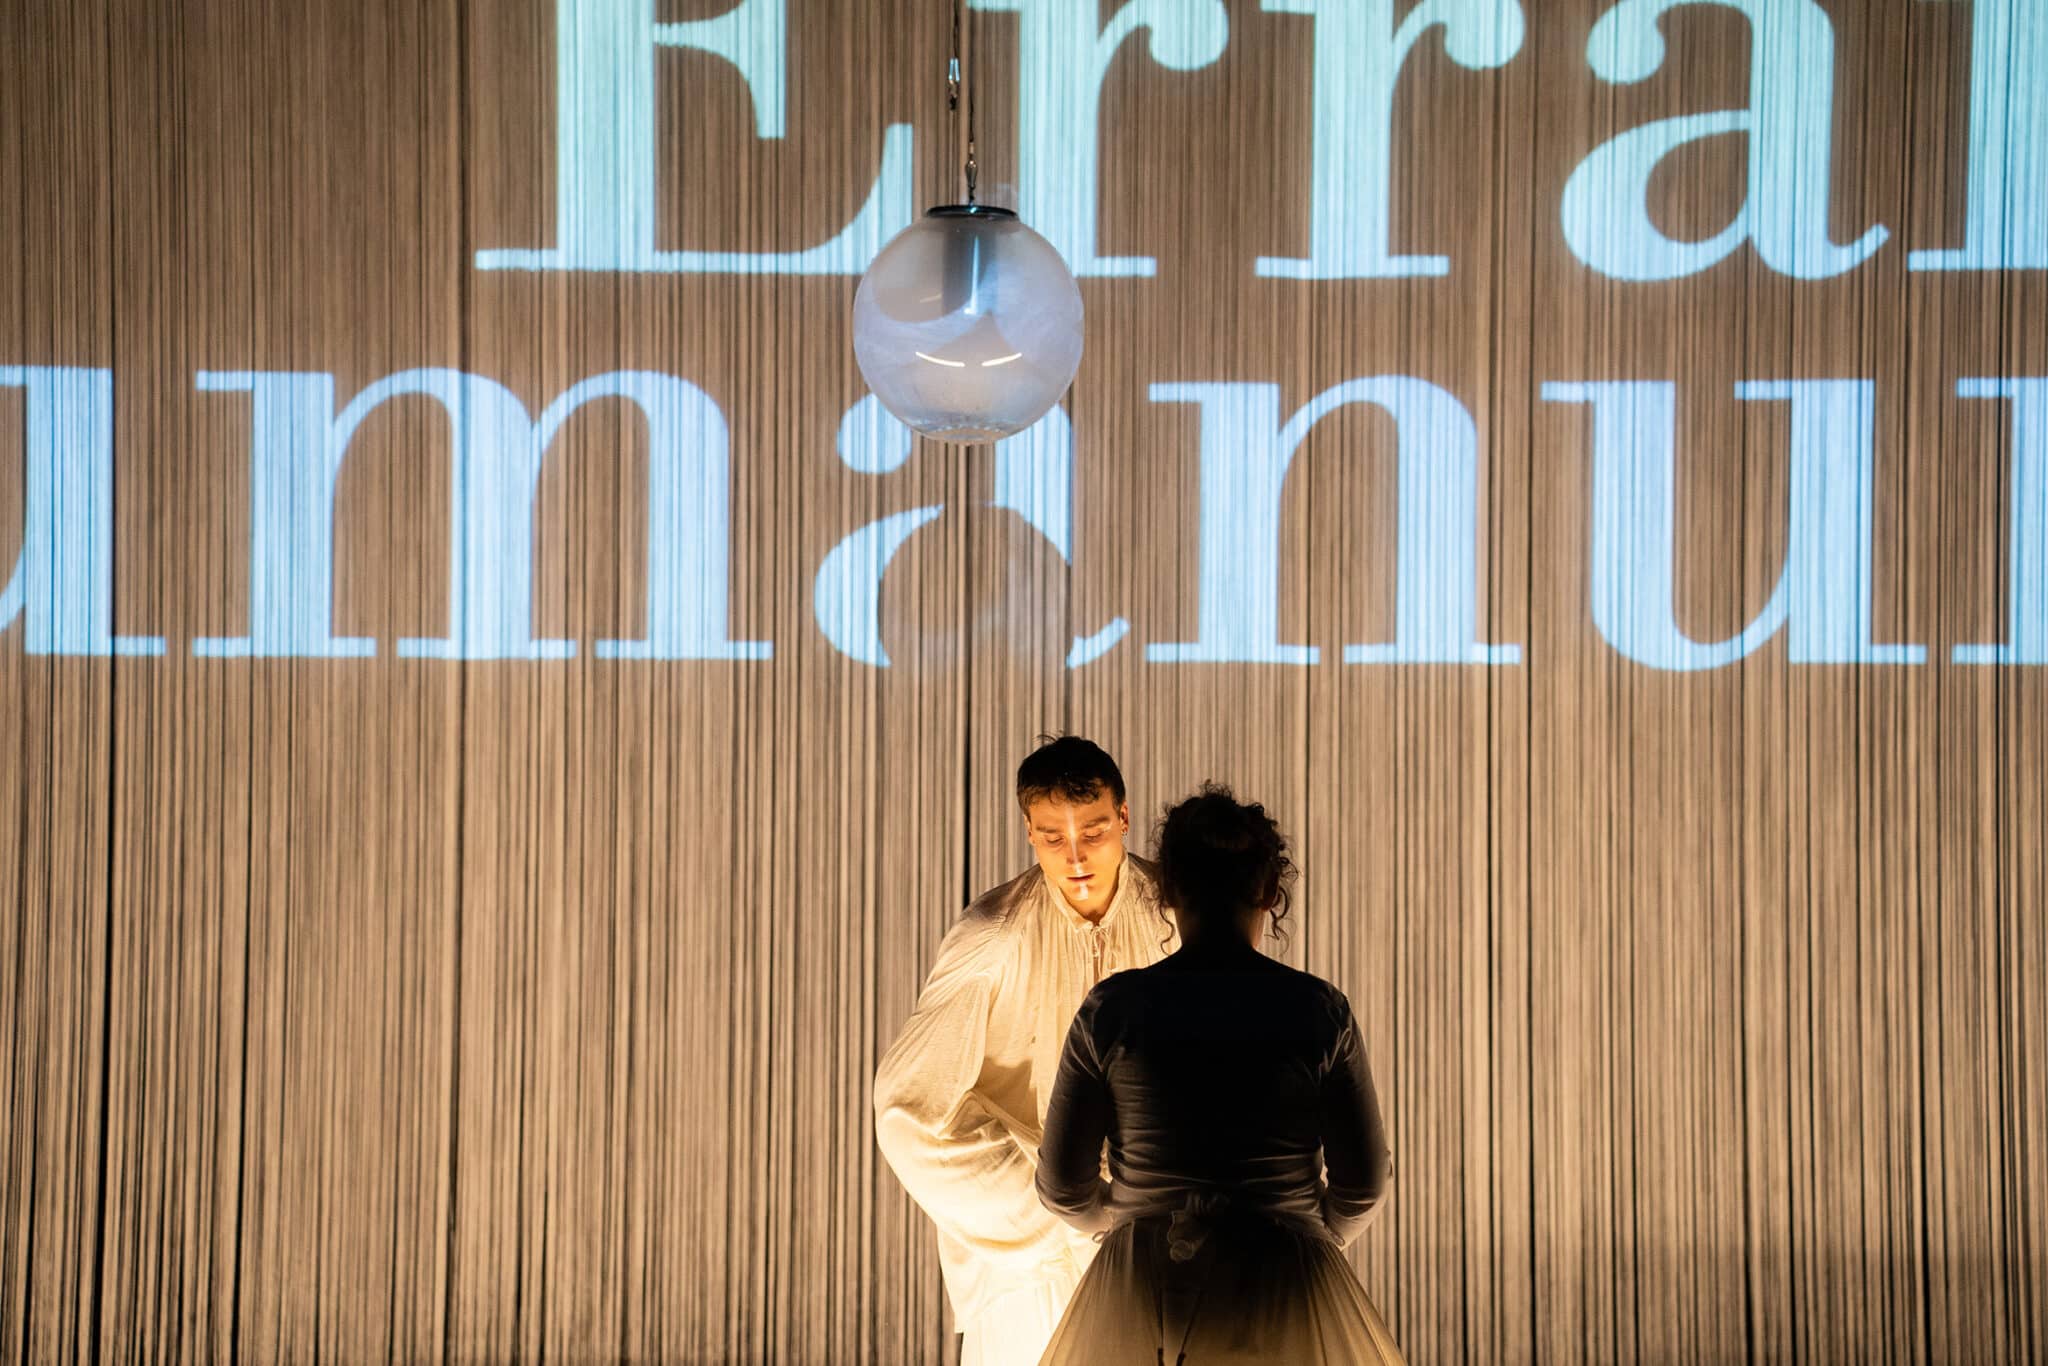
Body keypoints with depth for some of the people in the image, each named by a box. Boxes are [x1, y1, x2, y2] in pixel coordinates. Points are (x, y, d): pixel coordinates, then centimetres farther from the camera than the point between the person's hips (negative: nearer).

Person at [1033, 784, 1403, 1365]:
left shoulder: (1110, 1009, -3)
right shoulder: (1319, 1010, -4)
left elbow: (1064, 1183, 3)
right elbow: (1362, 1182, 2)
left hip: (1144, 1308, 1)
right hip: (1281, 1309, -1)